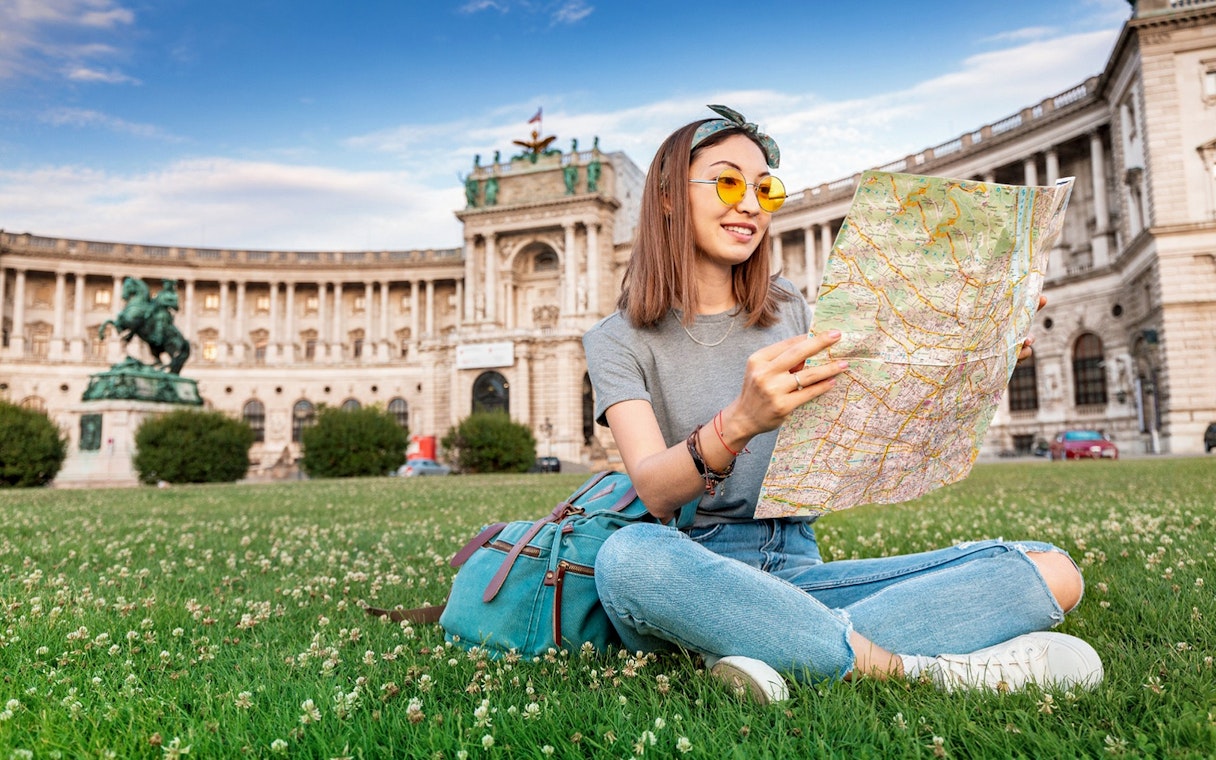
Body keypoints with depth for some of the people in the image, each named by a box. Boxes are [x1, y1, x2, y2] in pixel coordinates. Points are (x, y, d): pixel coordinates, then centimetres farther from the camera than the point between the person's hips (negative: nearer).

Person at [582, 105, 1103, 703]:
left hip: (798, 573, 4)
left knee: (1048, 570, -13)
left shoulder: (789, 313, 14)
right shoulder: (618, 342, 0)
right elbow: (654, 492, -17)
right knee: (628, 556, -39)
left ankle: (781, 657, -26)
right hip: (696, 581, -3)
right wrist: (739, 423, -37)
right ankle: (917, 667, -27)